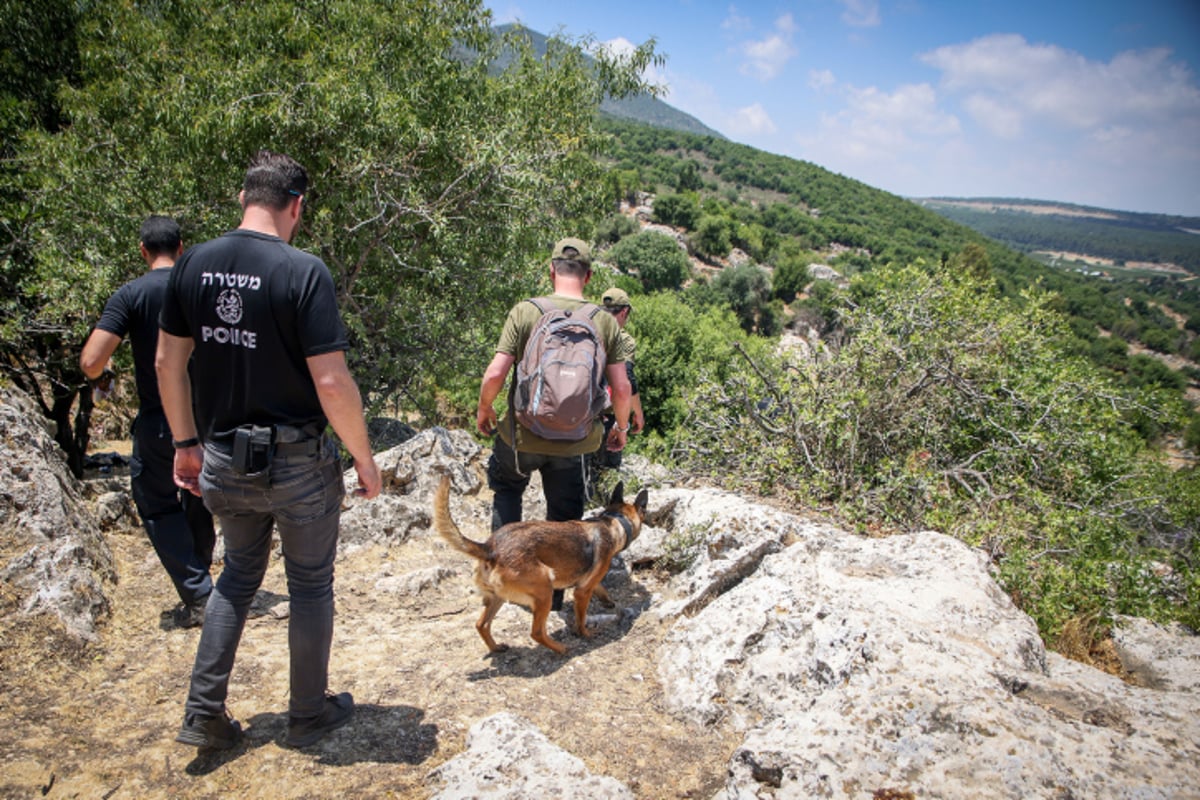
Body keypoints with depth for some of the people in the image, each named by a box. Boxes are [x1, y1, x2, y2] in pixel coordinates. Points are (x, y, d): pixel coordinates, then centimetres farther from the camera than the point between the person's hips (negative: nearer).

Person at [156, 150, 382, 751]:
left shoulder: (192, 265, 0)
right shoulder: (303, 271, -18)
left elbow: (168, 363, 6)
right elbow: (331, 383, -21)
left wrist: (187, 443, 17)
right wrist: (363, 457, -9)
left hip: (223, 459, 5)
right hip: (297, 462, -5)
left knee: (239, 574, 24)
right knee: (310, 585, 14)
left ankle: (203, 714, 27)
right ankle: (309, 715, 29)